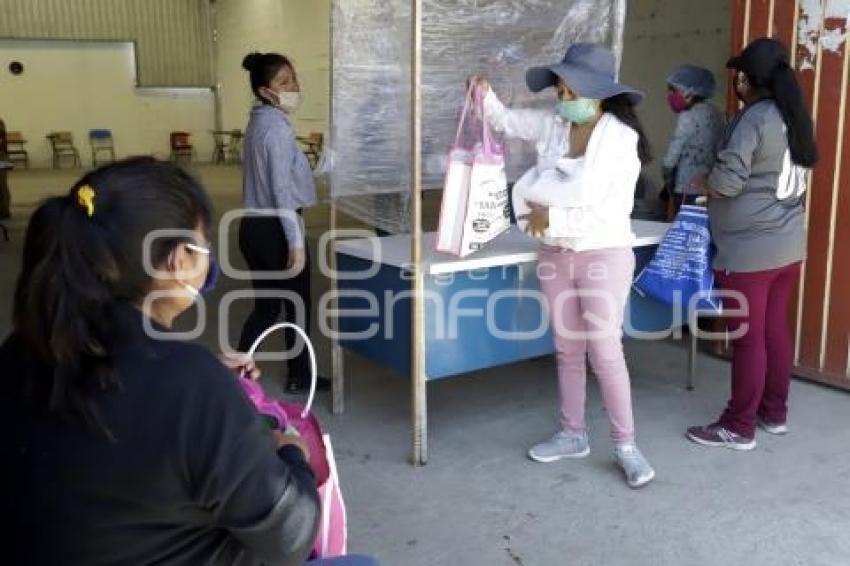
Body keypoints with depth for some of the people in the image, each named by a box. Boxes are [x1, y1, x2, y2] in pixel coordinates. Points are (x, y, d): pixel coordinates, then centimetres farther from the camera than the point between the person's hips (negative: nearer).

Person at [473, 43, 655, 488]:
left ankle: (625, 445, 11)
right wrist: (485, 96, -2)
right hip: (556, 254, 5)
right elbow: (505, 120, 16)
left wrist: (545, 207, -15)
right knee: (567, 350, 13)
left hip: (604, 255, -5)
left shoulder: (621, 137, -13)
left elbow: (597, 203, -20)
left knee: (605, 352, -3)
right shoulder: (552, 125, 2)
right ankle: (573, 434, 27)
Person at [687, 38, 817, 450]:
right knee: (775, 330, 16)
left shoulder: (753, 119, -16)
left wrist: (701, 183, 1)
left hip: (750, 250, -9)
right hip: (788, 245, 9)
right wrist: (715, 184, 12)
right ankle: (774, 413, 28)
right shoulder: (792, 117, 11)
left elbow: (726, 182, -20)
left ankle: (739, 428, 9)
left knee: (748, 338, -1)